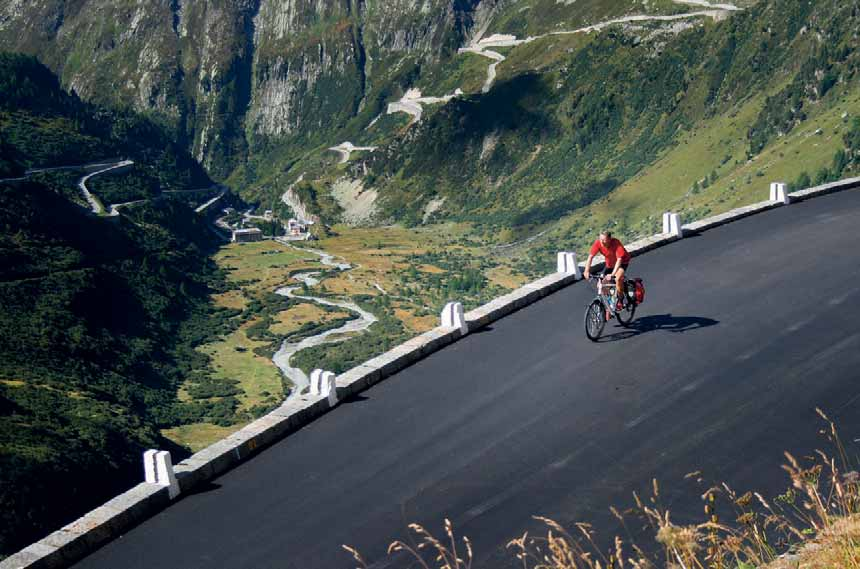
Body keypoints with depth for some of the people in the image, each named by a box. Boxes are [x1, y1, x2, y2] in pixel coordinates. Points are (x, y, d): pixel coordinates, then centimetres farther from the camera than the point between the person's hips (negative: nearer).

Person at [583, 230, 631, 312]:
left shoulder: (616, 243, -35)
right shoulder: (598, 243, -24)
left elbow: (619, 260, -40)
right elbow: (590, 257, -26)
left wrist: (612, 274, -51)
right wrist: (587, 271, -40)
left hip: (622, 262, -5)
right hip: (609, 263, 5)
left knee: (618, 278, -32)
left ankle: (620, 301, -10)